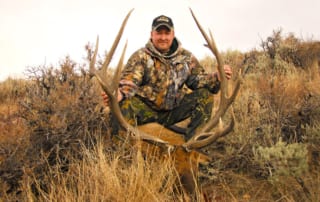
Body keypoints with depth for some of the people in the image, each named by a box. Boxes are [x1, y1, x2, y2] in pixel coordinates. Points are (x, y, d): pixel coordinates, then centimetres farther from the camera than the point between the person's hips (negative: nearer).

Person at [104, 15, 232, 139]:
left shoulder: (186, 57, 10)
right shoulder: (141, 56, -1)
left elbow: (198, 79, 8)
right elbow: (129, 80, -14)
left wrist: (217, 78, -14)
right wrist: (120, 93, -39)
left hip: (174, 111, 4)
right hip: (147, 110, -3)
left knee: (205, 94, -12)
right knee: (124, 103, -34)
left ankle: (192, 137, -12)